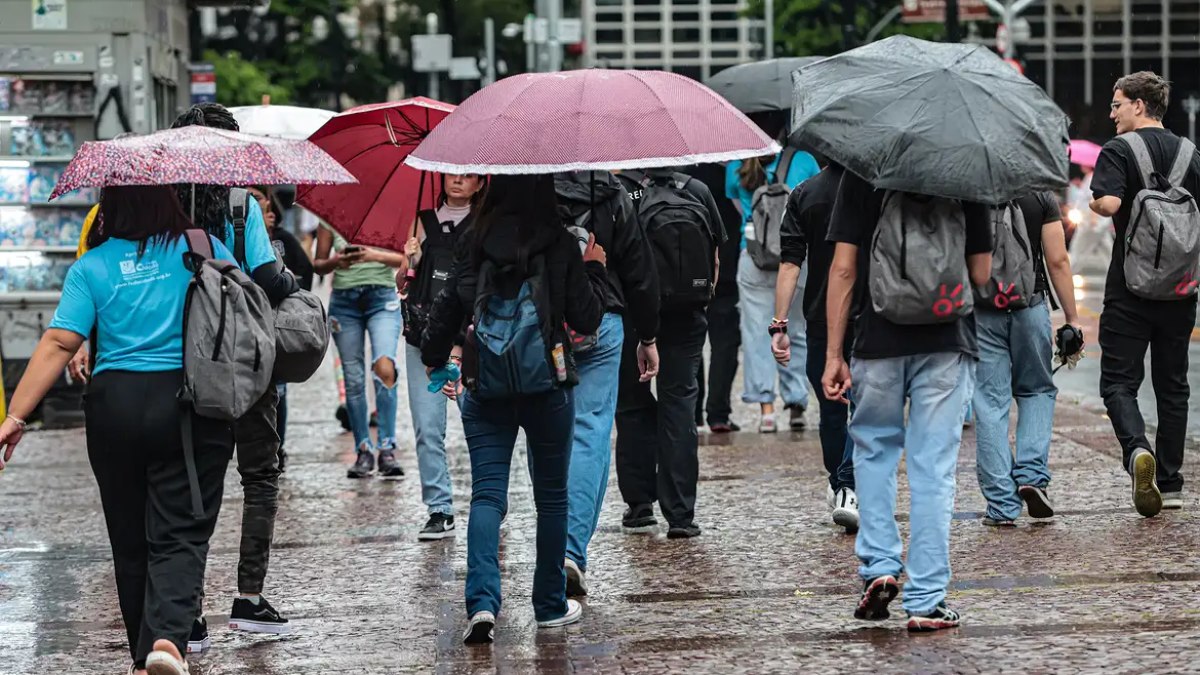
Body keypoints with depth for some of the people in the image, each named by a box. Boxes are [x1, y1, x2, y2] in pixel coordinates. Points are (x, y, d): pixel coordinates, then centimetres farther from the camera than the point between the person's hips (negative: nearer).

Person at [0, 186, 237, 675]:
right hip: (191, 405, -1)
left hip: (115, 405, 1)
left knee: (130, 540, 13)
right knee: (180, 534, -2)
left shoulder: (91, 267, 1)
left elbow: (58, 344, -7)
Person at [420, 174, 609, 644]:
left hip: (486, 386, 1)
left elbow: (448, 306, 4)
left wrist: (434, 359, 21)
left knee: (486, 494, 0)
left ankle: (482, 601, -18)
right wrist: (593, 270, 12)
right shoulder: (561, 245, -6)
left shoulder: (477, 245, 0)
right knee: (551, 495, 12)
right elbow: (586, 319, -4)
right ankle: (551, 606, 20)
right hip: (547, 385, -1)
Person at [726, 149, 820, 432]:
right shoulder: (803, 160, 2)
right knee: (796, 332, 10)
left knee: (757, 333, 2)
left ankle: (766, 408, -6)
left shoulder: (735, 167, 3)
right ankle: (796, 404, 10)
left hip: (753, 258, 0)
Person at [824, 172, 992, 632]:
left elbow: (844, 269, -4)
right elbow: (981, 274, 2)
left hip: (879, 340, 0)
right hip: (947, 341, 0)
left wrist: (834, 354, -1)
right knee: (934, 468, 3)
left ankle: (878, 567, 9)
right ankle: (926, 601, 2)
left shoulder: (862, 172, -2)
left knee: (873, 449, 21)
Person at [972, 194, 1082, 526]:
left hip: (981, 312, 0)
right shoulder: (1042, 196, -1)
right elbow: (1058, 261, -4)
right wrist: (1072, 319, 2)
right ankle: (1032, 474, 0)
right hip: (1030, 307, 0)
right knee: (1037, 391, 20)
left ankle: (1002, 506, 0)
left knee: (990, 404, 3)